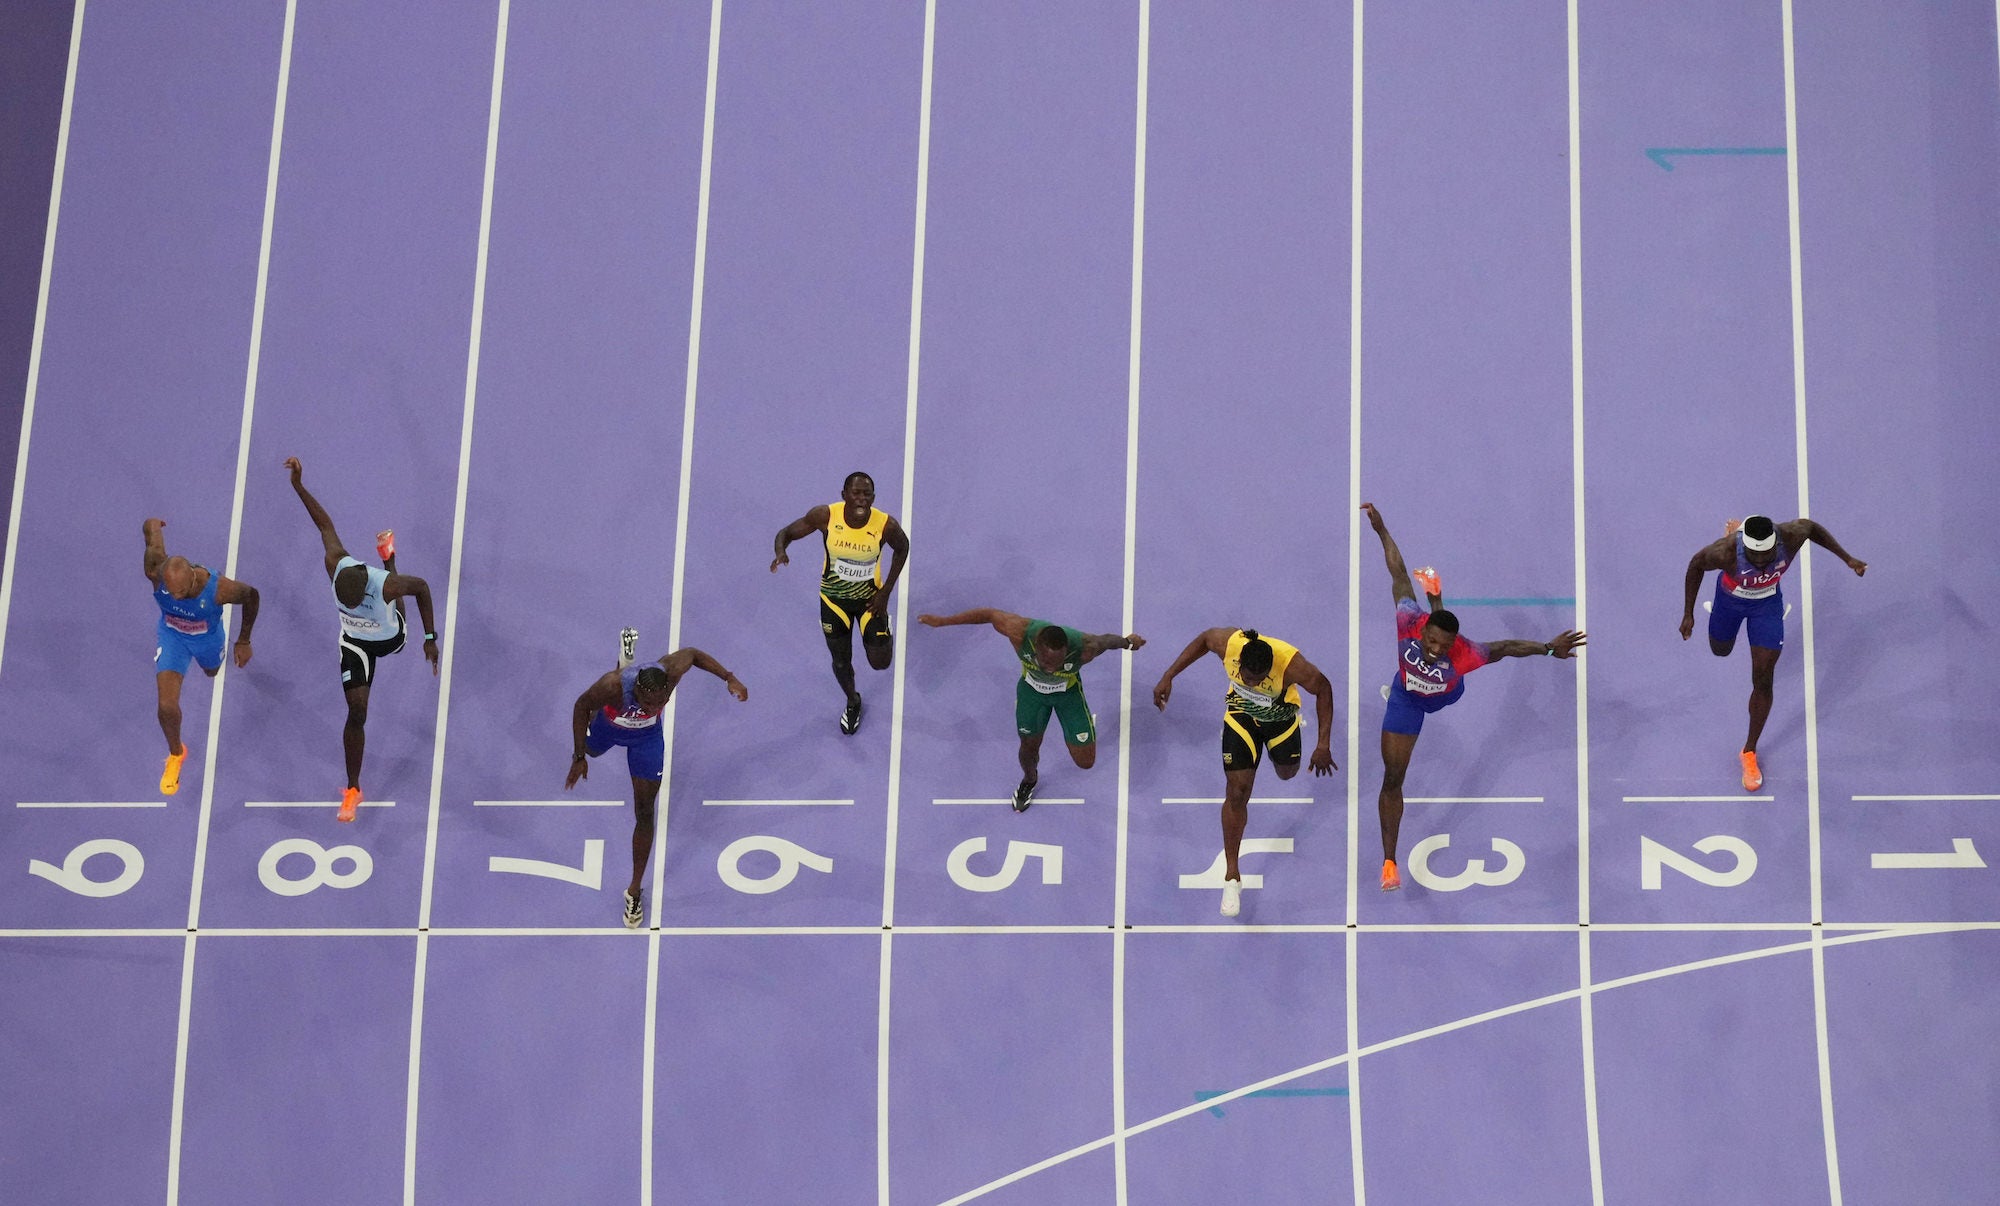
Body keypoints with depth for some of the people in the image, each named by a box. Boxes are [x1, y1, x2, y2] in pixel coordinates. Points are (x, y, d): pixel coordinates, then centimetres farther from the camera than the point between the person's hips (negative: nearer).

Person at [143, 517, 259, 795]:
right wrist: (154, 526, 4)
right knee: (167, 706, -9)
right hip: (172, 636, 0)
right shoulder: (156, 573, -40)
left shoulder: (218, 588, -43)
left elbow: (251, 596, -19)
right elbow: (152, 526, -23)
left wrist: (244, 641, -8)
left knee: (213, 672, 34)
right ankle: (176, 755, 23)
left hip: (207, 638, 0)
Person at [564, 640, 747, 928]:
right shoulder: (612, 686, -47)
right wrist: (578, 758, -22)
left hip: (646, 735, 0)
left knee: (645, 813, 1)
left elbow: (692, 653, -17)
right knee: (590, 751, 39)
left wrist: (729, 678, -19)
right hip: (609, 725, 0)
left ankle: (634, 890, 17)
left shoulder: (671, 672, -42)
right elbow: (581, 707, -25)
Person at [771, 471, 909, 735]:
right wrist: (780, 552, -39)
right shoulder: (825, 516, -28)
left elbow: (902, 548, -6)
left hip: (869, 598, -1)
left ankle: (885, 633, 36)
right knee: (841, 660, 16)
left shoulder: (886, 524, -29)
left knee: (880, 662, -2)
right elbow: (787, 533, -15)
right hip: (834, 597, 1)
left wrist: (886, 591, -7)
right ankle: (853, 702, 49)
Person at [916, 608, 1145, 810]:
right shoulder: (1020, 633, -41)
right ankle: (1029, 781, 54)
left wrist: (1128, 642, 5)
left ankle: (1087, 725, 38)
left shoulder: (1085, 648, -43)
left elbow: (1108, 639, -20)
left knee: (1085, 762, 2)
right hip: (1031, 688, 1)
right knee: (1029, 746, 17)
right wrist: (943, 621, -12)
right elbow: (990, 614, -23)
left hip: (1068, 691, -1)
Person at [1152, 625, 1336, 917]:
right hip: (1241, 713, 0)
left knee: (1287, 772, 26)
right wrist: (1168, 677, -12)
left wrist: (1324, 744, -22)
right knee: (1237, 792, -5)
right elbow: (1202, 640, -12)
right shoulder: (1228, 644, -36)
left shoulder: (1292, 665, -41)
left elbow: (1323, 689, -21)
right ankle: (1231, 877, 7)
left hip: (1280, 714, 0)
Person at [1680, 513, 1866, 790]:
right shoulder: (1726, 552, -42)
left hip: (1767, 603, 0)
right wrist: (1688, 614, -14)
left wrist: (1848, 559, -10)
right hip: (1731, 598, 0)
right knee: (1720, 651, 30)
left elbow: (1811, 527, -12)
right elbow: (1696, 564, -20)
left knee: (1763, 682, -1)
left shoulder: (1790, 537, -38)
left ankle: (1749, 752, 19)